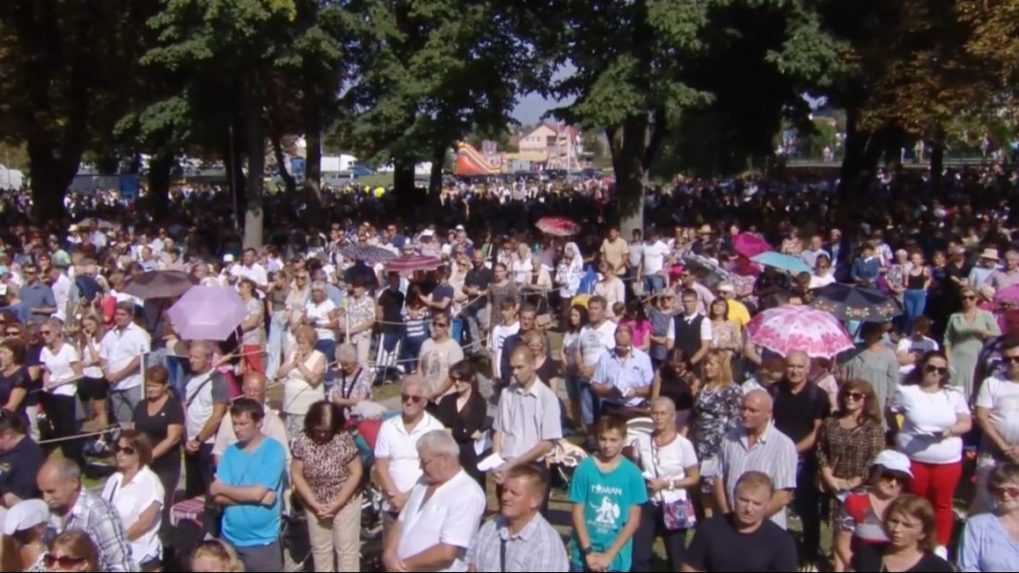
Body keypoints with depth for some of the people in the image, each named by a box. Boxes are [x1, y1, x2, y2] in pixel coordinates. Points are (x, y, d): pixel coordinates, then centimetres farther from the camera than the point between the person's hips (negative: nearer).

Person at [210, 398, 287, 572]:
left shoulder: (274, 450, -11)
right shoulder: (230, 452, 4)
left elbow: (257, 493, -18)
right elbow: (218, 497, -3)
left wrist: (222, 488, -5)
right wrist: (254, 497, -16)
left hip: (262, 541, -4)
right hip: (230, 539, 5)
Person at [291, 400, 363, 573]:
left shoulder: (345, 438, -17)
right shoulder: (301, 442, -11)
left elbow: (356, 472, -14)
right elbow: (296, 474, -6)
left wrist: (336, 504, -16)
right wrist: (314, 504, -13)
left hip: (345, 502, -3)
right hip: (314, 504, 3)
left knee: (347, 548, 5)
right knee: (320, 549, 17)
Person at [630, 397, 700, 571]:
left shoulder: (683, 444, -11)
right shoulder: (641, 441, -2)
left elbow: (694, 478, -7)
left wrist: (666, 483, -16)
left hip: (673, 506, -2)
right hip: (648, 505, 3)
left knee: (676, 557, 11)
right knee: (638, 555, 1)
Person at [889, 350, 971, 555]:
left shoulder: (954, 394, 0)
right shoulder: (907, 392, -2)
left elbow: (967, 423, -2)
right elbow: (890, 414, 10)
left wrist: (950, 431, -20)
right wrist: (901, 434, 3)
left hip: (948, 460, 1)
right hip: (913, 459, -1)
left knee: (943, 504, 9)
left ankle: (941, 546, 24)